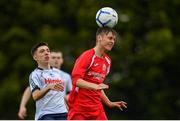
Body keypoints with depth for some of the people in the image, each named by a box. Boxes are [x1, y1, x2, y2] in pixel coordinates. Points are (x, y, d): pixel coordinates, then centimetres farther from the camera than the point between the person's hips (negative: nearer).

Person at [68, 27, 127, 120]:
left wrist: (109, 103, 20)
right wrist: (95, 86, -35)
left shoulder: (107, 61, 15)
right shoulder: (87, 56, -10)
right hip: (79, 108, -7)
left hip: (96, 109, 7)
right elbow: (75, 79, -22)